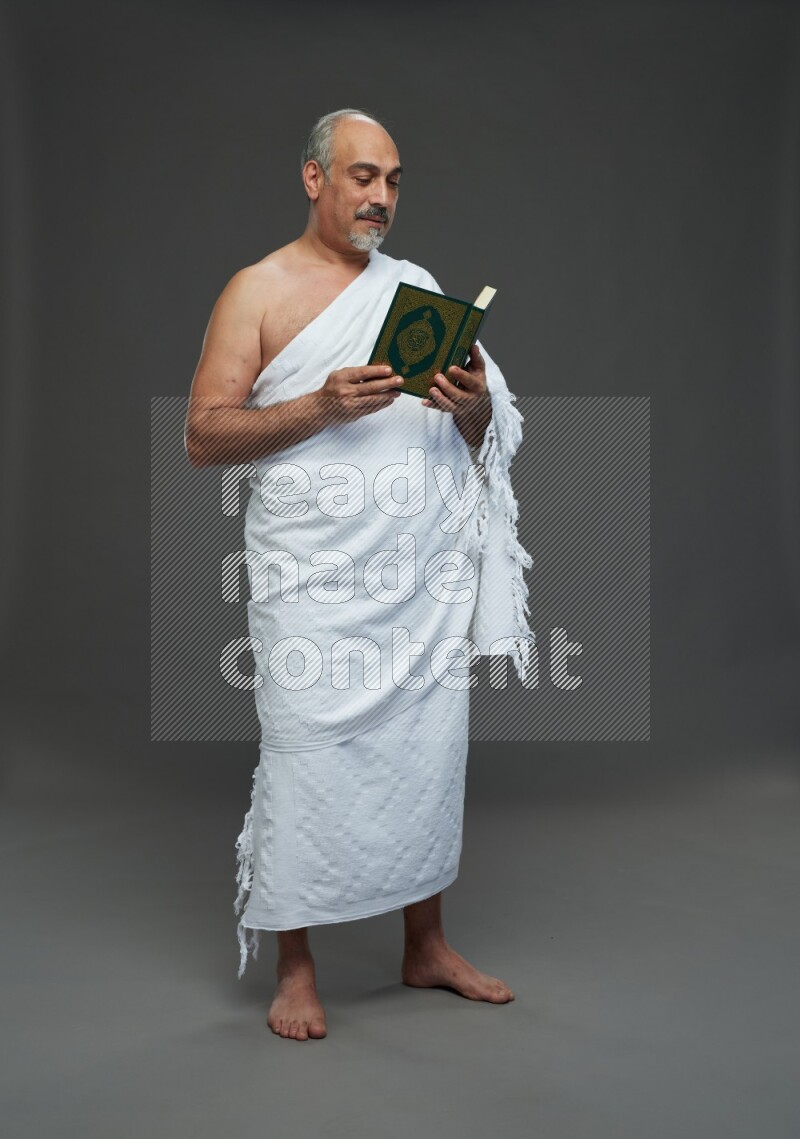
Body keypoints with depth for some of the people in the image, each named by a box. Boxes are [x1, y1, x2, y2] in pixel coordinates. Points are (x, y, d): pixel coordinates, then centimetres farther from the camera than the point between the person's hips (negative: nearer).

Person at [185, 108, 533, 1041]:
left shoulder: (418, 289, 17)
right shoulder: (259, 290, 3)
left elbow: (480, 441, 18)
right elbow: (202, 437, -6)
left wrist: (475, 406, -6)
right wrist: (321, 407, -18)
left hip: (429, 576, 4)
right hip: (318, 580, -4)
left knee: (430, 753, 8)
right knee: (308, 760, -3)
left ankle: (426, 947, 24)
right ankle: (295, 969, 13)